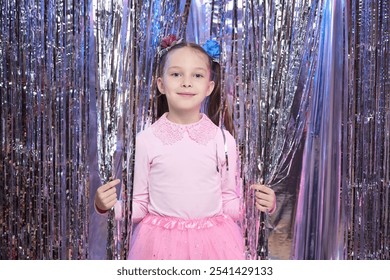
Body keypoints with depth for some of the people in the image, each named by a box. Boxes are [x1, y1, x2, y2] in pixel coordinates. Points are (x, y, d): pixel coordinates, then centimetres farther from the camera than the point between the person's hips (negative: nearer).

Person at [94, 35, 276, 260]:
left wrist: (256, 204, -12)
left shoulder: (223, 140, -5)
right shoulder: (146, 140, -7)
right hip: (161, 241, 0)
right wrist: (107, 206, -15)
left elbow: (229, 202, 5)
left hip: (213, 241, 1)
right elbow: (138, 205, 1)